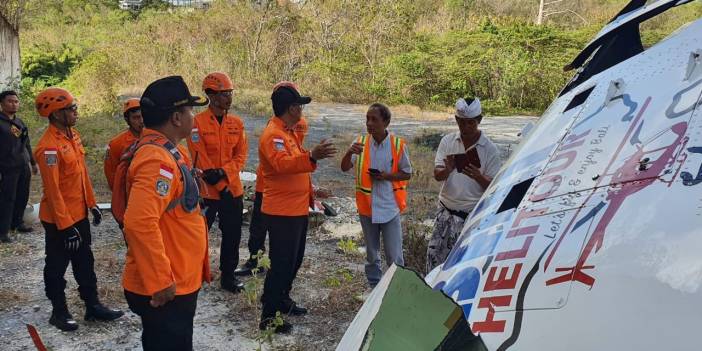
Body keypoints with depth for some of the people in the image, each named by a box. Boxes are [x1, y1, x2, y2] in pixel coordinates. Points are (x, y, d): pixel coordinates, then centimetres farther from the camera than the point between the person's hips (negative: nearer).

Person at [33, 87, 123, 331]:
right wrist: (66, 226, -21)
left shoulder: (72, 135, 4)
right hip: (58, 220, -8)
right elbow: (53, 190, -23)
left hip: (79, 214, 9)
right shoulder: (49, 147, -23)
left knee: (85, 262, 17)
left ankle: (93, 306, 29)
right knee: (57, 267, 9)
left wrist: (92, 203, 14)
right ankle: (59, 312, 24)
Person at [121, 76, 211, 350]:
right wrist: (160, 282, -28)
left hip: (178, 282, 10)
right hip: (164, 290, -10)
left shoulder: (167, 151, 10)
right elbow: (140, 223, -34)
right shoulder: (158, 160, -23)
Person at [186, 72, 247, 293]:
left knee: (232, 235, 13)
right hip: (207, 190, -5)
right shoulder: (198, 123, -10)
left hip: (233, 189, 5)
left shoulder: (237, 123, 5)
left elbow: (241, 155, 3)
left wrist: (223, 172, -14)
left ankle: (228, 276, 28)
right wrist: (221, 187, -13)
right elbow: (200, 160, -13)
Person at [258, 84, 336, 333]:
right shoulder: (273, 134, -19)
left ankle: (282, 300, 37)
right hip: (282, 212, -10)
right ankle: (268, 317, 4)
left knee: (294, 260, 20)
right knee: (282, 264, -5)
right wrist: (312, 157, -51)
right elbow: (282, 163, -38)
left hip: (297, 209, 10)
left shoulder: (288, 132, 15)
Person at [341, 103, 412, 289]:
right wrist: (349, 153, -29)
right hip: (367, 207, 2)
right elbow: (344, 168, -8)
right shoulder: (360, 143, -3)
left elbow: (407, 173, 1)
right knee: (371, 255, 16)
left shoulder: (398, 145, -8)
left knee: (394, 257, 2)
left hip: (390, 208, -2)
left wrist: (387, 176, -17)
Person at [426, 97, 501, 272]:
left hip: (473, 216, -3)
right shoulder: (447, 141, 2)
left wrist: (478, 176, -25)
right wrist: (447, 170, -26)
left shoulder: (489, 149, -5)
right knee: (435, 253, 7)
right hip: (446, 211, 3)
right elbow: (437, 175, -3)